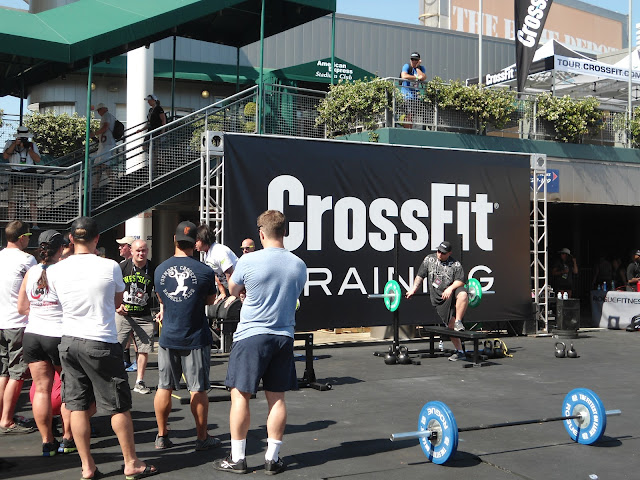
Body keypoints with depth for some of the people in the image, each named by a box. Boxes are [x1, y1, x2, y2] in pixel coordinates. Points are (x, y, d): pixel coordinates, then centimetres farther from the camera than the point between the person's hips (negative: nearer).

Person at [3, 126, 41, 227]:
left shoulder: (32, 145, 12)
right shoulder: (10, 143, 10)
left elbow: (38, 160, 1)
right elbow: (5, 156, -6)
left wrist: (29, 148, -9)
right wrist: (15, 144, -11)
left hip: (30, 175, 0)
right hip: (15, 176, 0)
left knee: (32, 201, -4)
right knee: (12, 202, -3)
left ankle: (35, 224, -3)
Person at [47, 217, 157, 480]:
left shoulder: (55, 270, -3)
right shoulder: (110, 267, -9)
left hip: (69, 342, 4)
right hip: (101, 343, -3)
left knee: (78, 406, 9)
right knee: (119, 406, 7)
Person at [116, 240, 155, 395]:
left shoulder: (153, 269, 1)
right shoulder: (123, 267, -3)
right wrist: (116, 305, -11)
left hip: (144, 316, 2)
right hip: (123, 314, -2)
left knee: (145, 348, 1)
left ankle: (140, 382, 13)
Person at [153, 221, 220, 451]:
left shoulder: (160, 269, 0)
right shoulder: (205, 271, -11)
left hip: (168, 338, 3)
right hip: (196, 338, -3)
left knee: (164, 388, 11)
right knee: (198, 390, 5)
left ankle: (162, 436, 20)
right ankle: (202, 437, 15)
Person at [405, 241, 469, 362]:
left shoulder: (455, 264, 3)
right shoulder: (429, 259, 11)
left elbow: (461, 281, -4)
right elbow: (420, 275, 17)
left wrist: (450, 288, -20)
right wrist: (414, 289, 13)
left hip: (452, 292, -2)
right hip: (439, 299, 2)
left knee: (463, 295, -38)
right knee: (450, 325, -4)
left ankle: (458, 322, -20)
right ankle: (460, 351, 7)